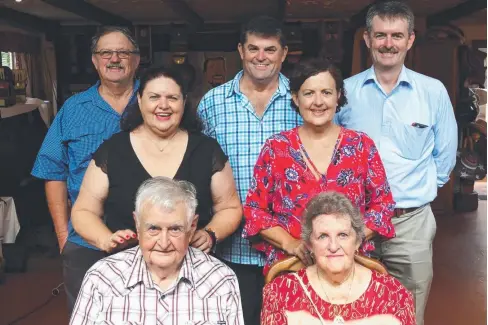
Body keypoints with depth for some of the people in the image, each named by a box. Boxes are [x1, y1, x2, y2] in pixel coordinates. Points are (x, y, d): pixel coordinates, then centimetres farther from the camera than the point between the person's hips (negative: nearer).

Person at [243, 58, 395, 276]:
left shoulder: (362, 145, 1)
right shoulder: (275, 148, -1)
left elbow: (383, 206, 2)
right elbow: (255, 210, 0)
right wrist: (290, 243, -12)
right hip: (289, 266, 0)